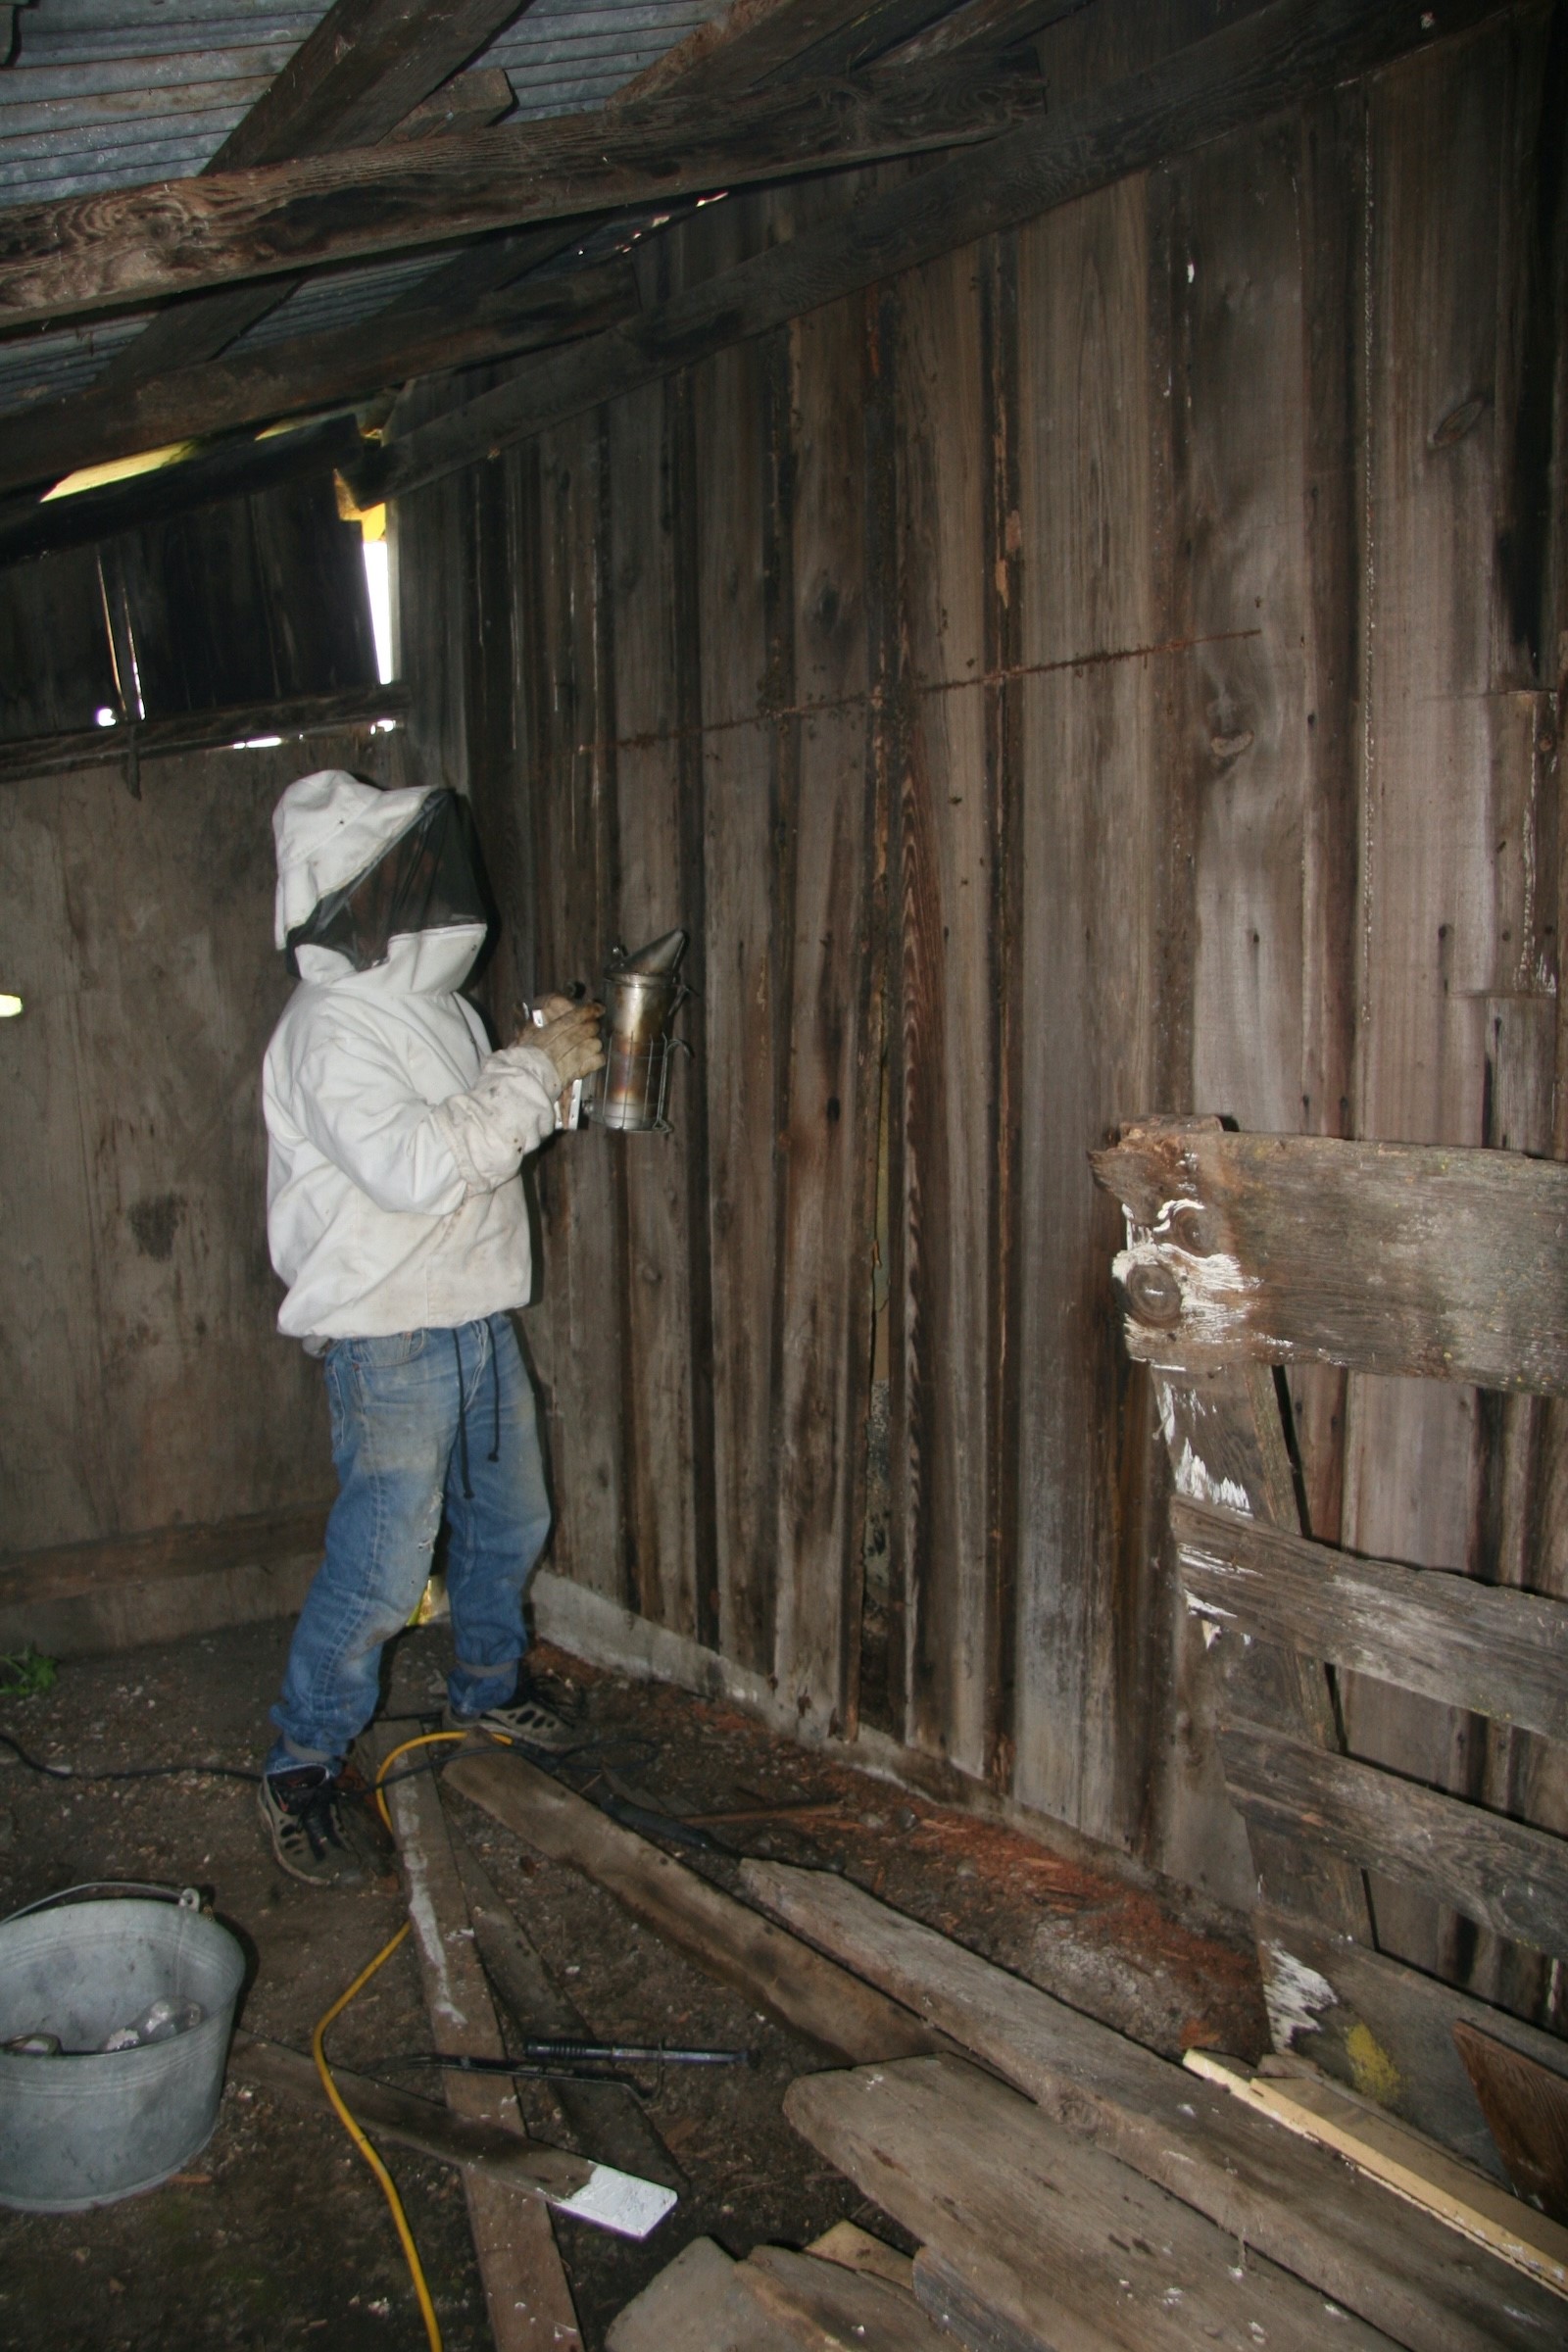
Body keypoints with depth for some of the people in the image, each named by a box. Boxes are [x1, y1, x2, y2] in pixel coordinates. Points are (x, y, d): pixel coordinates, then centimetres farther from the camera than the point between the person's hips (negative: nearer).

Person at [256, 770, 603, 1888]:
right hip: (389, 1337, -9)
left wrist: (547, 1058, 4)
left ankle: (490, 1686, 44)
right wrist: (536, 1074, -22)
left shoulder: (431, 1001, 10)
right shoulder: (330, 1029, -19)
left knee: (510, 1521, 21)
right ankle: (305, 1768, 15)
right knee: (382, 1564, -5)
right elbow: (416, 1165, -30)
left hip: (477, 1315, 9)